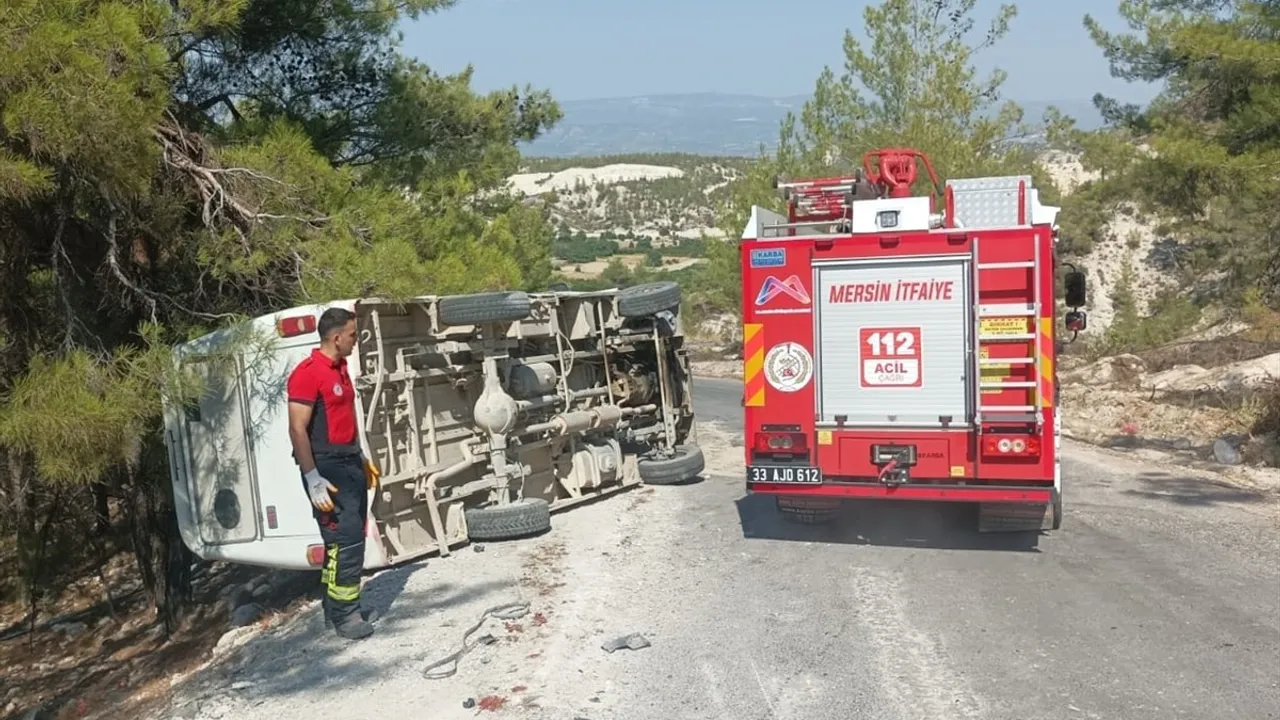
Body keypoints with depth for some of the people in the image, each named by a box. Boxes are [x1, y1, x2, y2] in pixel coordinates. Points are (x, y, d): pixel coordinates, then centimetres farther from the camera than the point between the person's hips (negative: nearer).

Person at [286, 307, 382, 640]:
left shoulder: (340, 368, 13)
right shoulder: (308, 373, -15)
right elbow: (297, 429, -19)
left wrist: (361, 459, 22)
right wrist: (313, 480, -22)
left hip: (349, 462, 9)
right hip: (327, 467, -9)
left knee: (351, 538, 13)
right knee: (345, 540, -8)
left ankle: (339, 607, 23)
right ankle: (343, 616, 1)